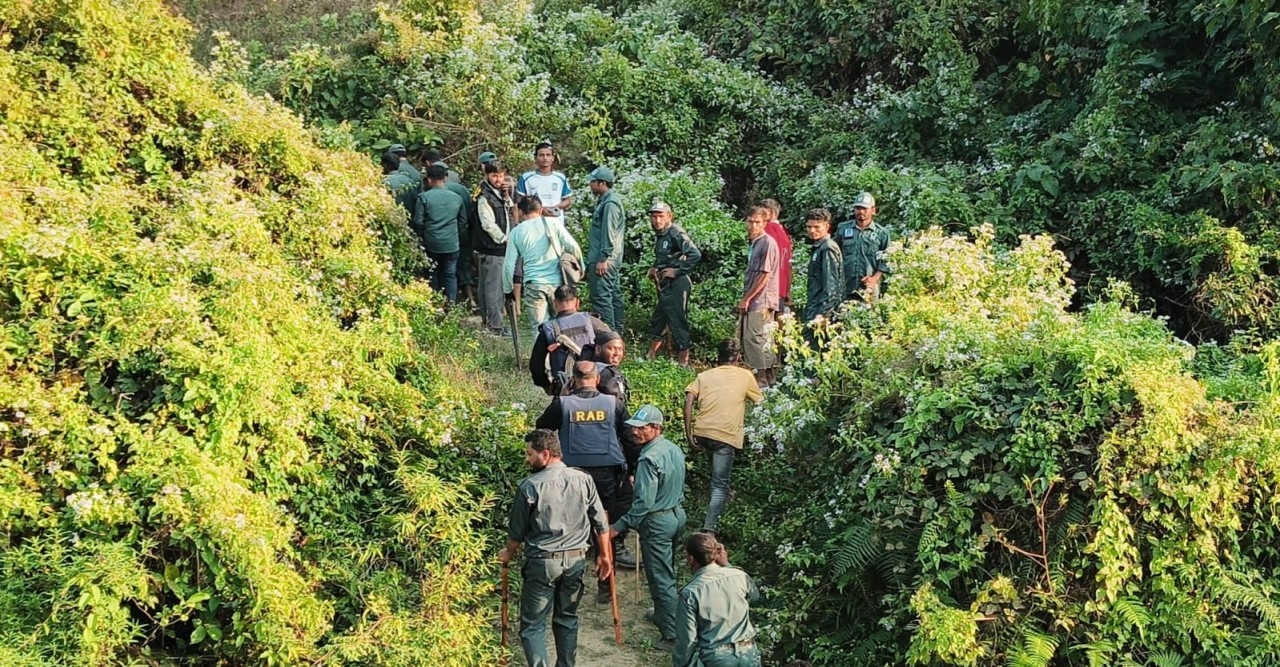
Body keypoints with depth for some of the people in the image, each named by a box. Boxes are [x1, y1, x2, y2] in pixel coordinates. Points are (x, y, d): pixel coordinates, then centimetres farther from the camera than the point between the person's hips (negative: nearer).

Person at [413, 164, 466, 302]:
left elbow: (418, 222, -8)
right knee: (450, 275, 8)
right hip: (451, 243, 1)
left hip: (431, 244, -1)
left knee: (433, 275, 13)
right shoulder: (456, 197, -1)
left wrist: (423, 234, 10)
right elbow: (462, 220, 9)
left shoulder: (424, 197, -10)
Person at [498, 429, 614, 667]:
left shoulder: (531, 486, -12)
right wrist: (604, 555, 17)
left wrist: (508, 553, 18)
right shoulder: (583, 479, 0)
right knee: (567, 618, 19)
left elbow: (517, 530, -1)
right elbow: (600, 523, 4)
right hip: (576, 559, 5)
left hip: (542, 562, -4)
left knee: (533, 625, 2)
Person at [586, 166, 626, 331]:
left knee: (601, 297, -11)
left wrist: (603, 259, -22)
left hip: (603, 261, -11)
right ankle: (616, 331, 18)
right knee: (613, 295, 13)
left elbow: (609, 233, -20)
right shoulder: (605, 201, 18)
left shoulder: (610, 203, -14)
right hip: (610, 261, 11)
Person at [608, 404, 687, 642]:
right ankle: (662, 614, 38)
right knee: (668, 573, 23)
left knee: (660, 578, -1)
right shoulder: (675, 450, 4)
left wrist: (619, 526, -21)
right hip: (677, 515, 9)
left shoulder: (649, 459, -24)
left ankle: (671, 631, 3)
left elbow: (644, 502, -26)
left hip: (657, 522, -9)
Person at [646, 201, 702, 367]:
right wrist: (654, 269, 13)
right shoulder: (659, 235, 12)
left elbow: (695, 255, -27)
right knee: (657, 322, 18)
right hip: (664, 285, 10)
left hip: (676, 285, -10)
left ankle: (683, 362, 2)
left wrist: (678, 271, -20)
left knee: (678, 323, -5)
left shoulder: (676, 234, -16)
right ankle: (650, 358, 30)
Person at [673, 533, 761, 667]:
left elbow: (687, 639, -10)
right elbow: (755, 596, 22)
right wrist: (727, 566, 17)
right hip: (749, 655, 4)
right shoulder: (740, 576, -2)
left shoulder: (690, 593, -12)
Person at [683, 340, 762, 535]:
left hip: (701, 432, 3)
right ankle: (709, 527, -14)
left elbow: (689, 400, 4)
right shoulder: (745, 376, 14)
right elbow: (759, 402, 21)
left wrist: (688, 433, 3)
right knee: (720, 486, -1)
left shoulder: (704, 375, 18)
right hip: (727, 436, -3)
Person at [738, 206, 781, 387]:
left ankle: (761, 379, -6)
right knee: (764, 339, 13)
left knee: (754, 338, -9)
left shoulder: (767, 243, -14)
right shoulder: (755, 243, 15)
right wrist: (746, 298, 15)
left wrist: (746, 298, -14)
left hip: (761, 301, -9)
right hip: (755, 301, 9)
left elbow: (765, 275, -18)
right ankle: (769, 378, 20)